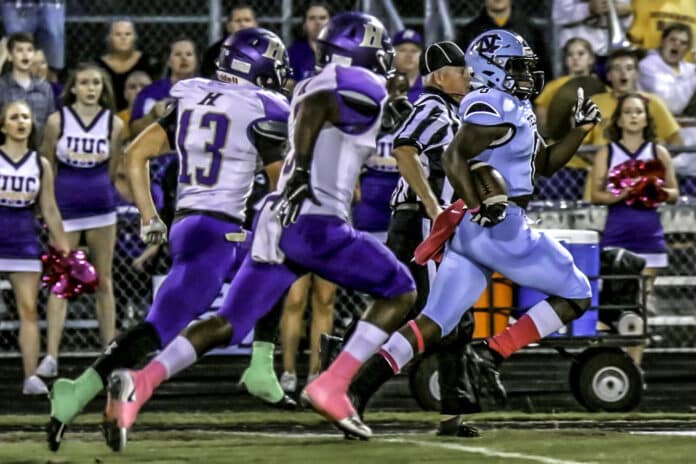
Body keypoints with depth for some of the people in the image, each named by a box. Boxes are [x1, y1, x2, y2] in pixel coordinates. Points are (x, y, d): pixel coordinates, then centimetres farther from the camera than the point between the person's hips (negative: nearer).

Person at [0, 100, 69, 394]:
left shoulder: (40, 165, 9)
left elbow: (49, 209, 13)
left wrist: (64, 247, 12)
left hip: (25, 237, 2)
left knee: (28, 309, -3)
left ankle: (31, 376, -5)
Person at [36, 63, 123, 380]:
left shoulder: (113, 124, 1)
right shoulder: (57, 121, -2)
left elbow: (113, 171, 12)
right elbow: (46, 167, 6)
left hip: (102, 207, 1)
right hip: (65, 208, -1)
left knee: (103, 281, 7)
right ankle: (51, 356, -9)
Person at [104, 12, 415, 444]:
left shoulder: (314, 87, 22)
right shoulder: (364, 88, -3)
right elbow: (315, 106, -20)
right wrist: (303, 170, -26)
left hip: (278, 224, 7)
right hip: (318, 224, -7)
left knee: (228, 324, 4)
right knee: (400, 292, 9)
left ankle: (141, 381, -16)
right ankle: (334, 386, -4)